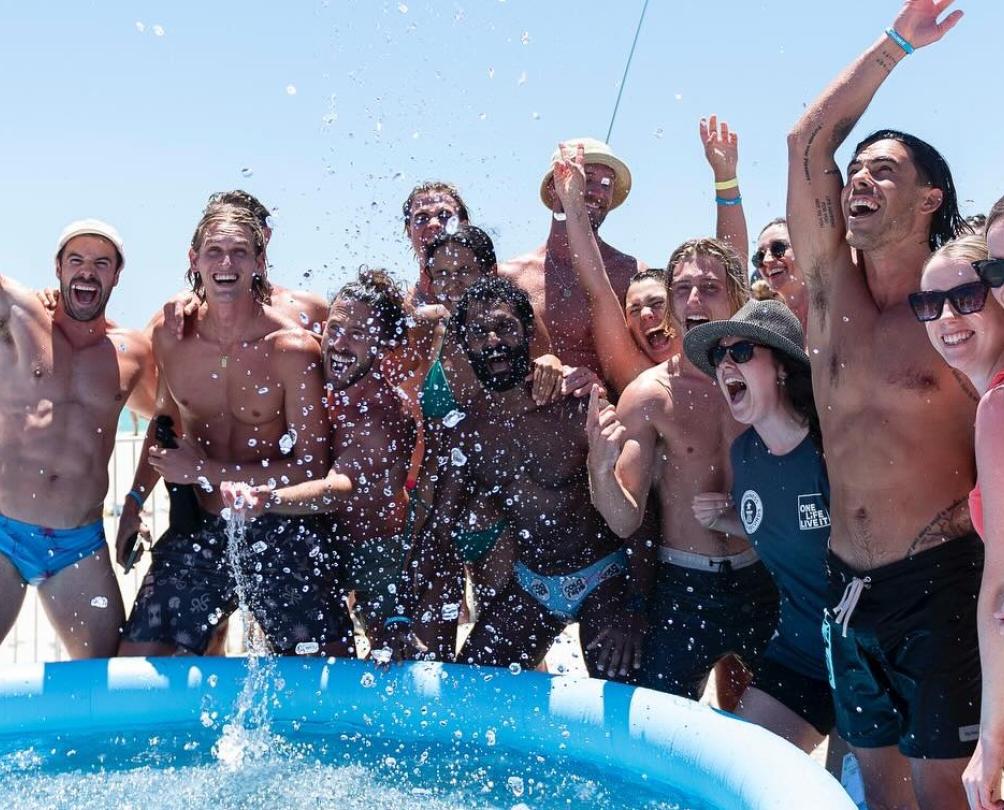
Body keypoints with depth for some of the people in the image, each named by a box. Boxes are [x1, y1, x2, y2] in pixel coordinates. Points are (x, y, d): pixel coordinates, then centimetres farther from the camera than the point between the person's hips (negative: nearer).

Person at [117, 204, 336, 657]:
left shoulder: (292, 349, -14)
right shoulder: (170, 336, 1)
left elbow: (312, 469, -14)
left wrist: (204, 471, -15)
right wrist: (136, 499, 13)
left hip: (277, 534, -3)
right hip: (197, 531, 4)